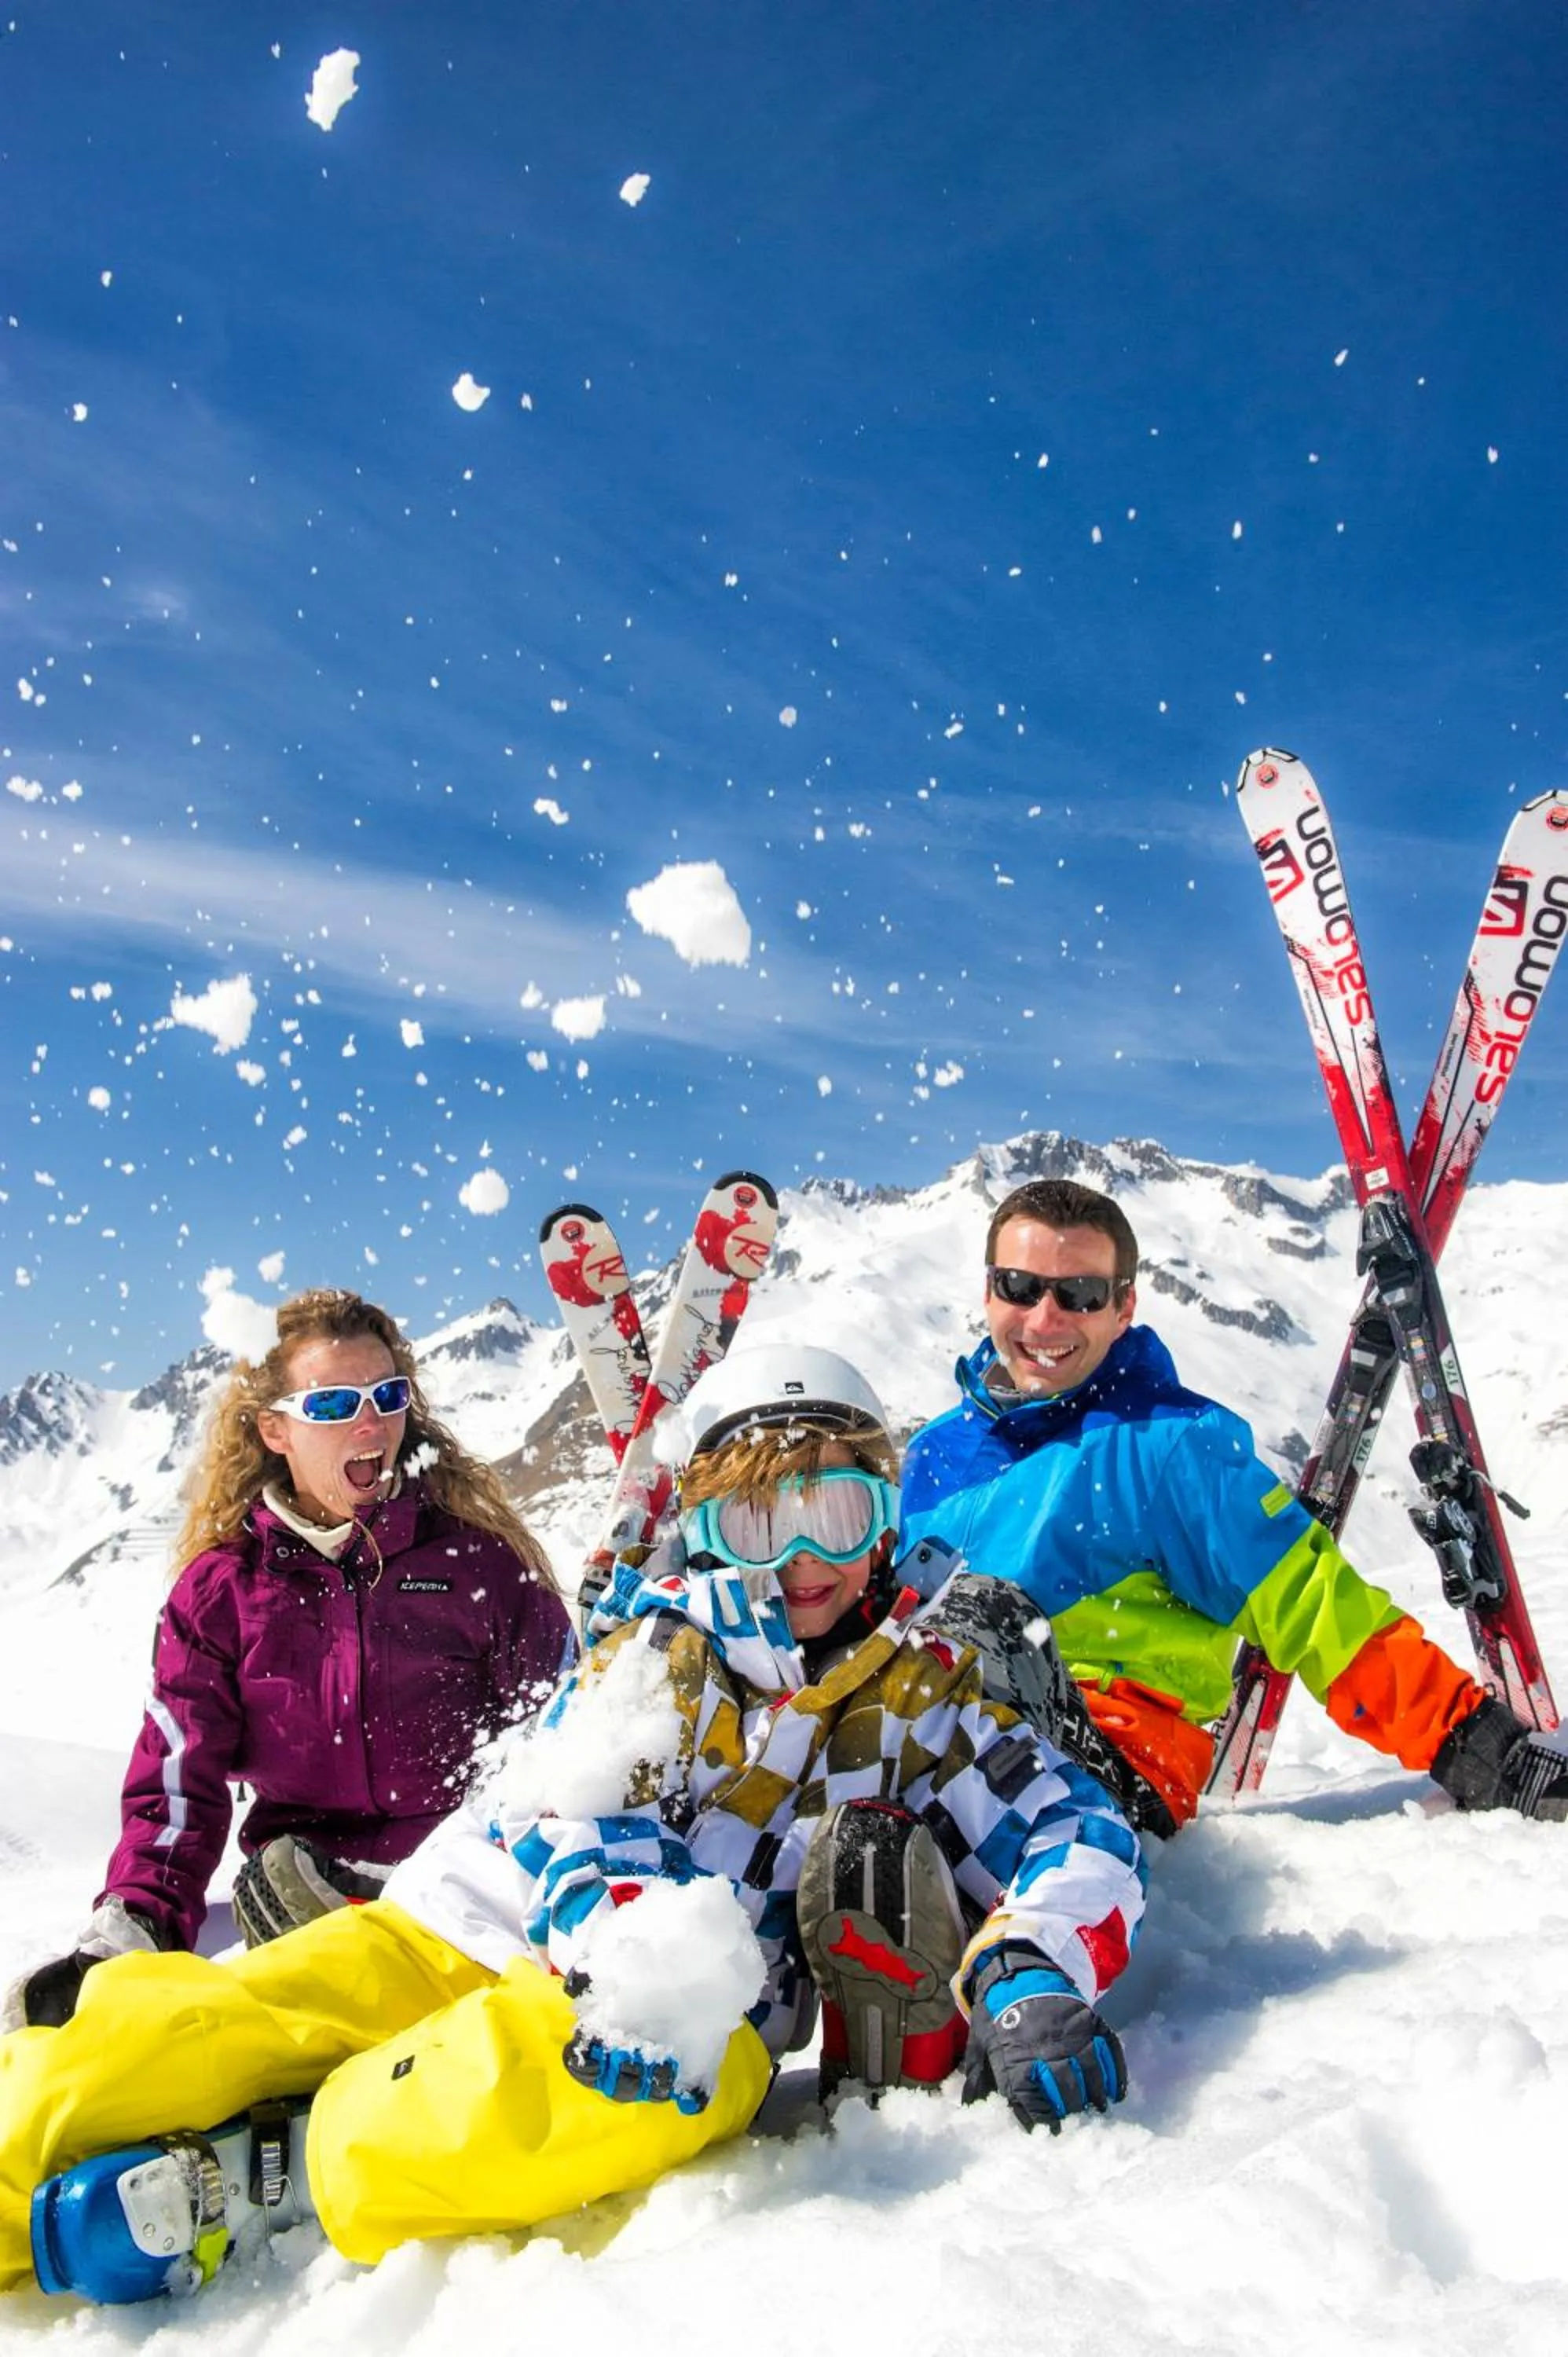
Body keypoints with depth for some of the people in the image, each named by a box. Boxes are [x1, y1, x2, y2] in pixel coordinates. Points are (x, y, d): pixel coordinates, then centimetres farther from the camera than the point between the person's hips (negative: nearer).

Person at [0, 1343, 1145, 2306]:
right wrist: (629, 1957, -30)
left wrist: (1028, 1978, -21)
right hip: (469, 1928, 2)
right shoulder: (662, 1646, 7)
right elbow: (574, 1813, -8)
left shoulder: (924, 1688, 9)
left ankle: (252, 2174, -19)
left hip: (701, 2004, -1)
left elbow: (1077, 1831, 1)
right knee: (163, 2036, -21)